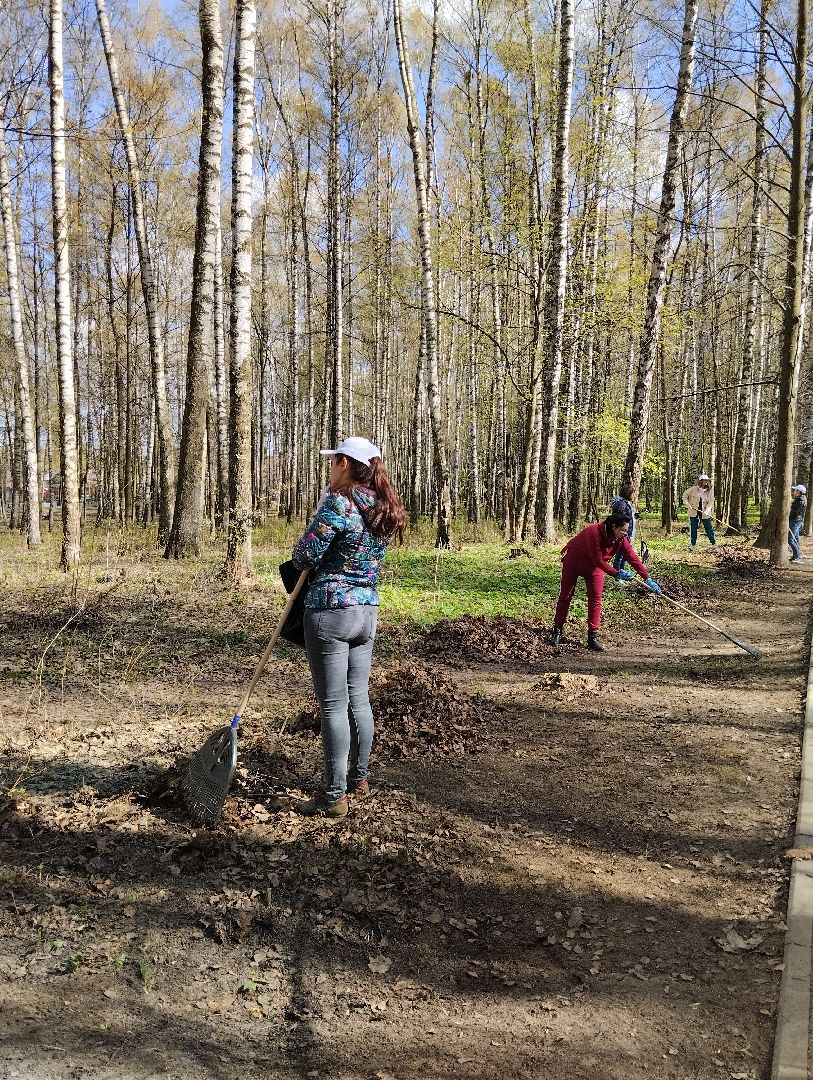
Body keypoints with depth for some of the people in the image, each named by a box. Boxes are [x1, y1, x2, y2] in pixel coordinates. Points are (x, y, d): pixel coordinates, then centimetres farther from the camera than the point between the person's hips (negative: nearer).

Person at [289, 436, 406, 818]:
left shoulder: (337, 502, -16)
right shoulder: (383, 510, 10)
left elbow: (303, 555, -13)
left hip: (330, 611, -8)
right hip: (367, 611, 8)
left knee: (333, 704, -1)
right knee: (358, 698, 17)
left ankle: (334, 796, 7)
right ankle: (358, 778, 30)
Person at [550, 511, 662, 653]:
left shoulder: (621, 539, -17)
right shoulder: (594, 533, -36)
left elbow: (633, 558, -15)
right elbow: (598, 560, -33)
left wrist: (647, 578, -20)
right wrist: (617, 574, -33)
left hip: (595, 566, 5)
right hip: (573, 561, -5)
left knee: (595, 599, -5)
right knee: (565, 595, 3)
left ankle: (593, 637, -1)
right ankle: (557, 630, 16)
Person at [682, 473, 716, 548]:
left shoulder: (710, 491, -2)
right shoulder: (694, 489, -5)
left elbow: (711, 502, -9)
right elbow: (685, 494, 7)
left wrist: (706, 511, -22)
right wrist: (687, 503, -6)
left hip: (705, 513, 0)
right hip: (694, 512, 0)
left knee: (709, 528, 0)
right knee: (693, 529, 5)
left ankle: (714, 543, 8)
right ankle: (693, 544, 16)